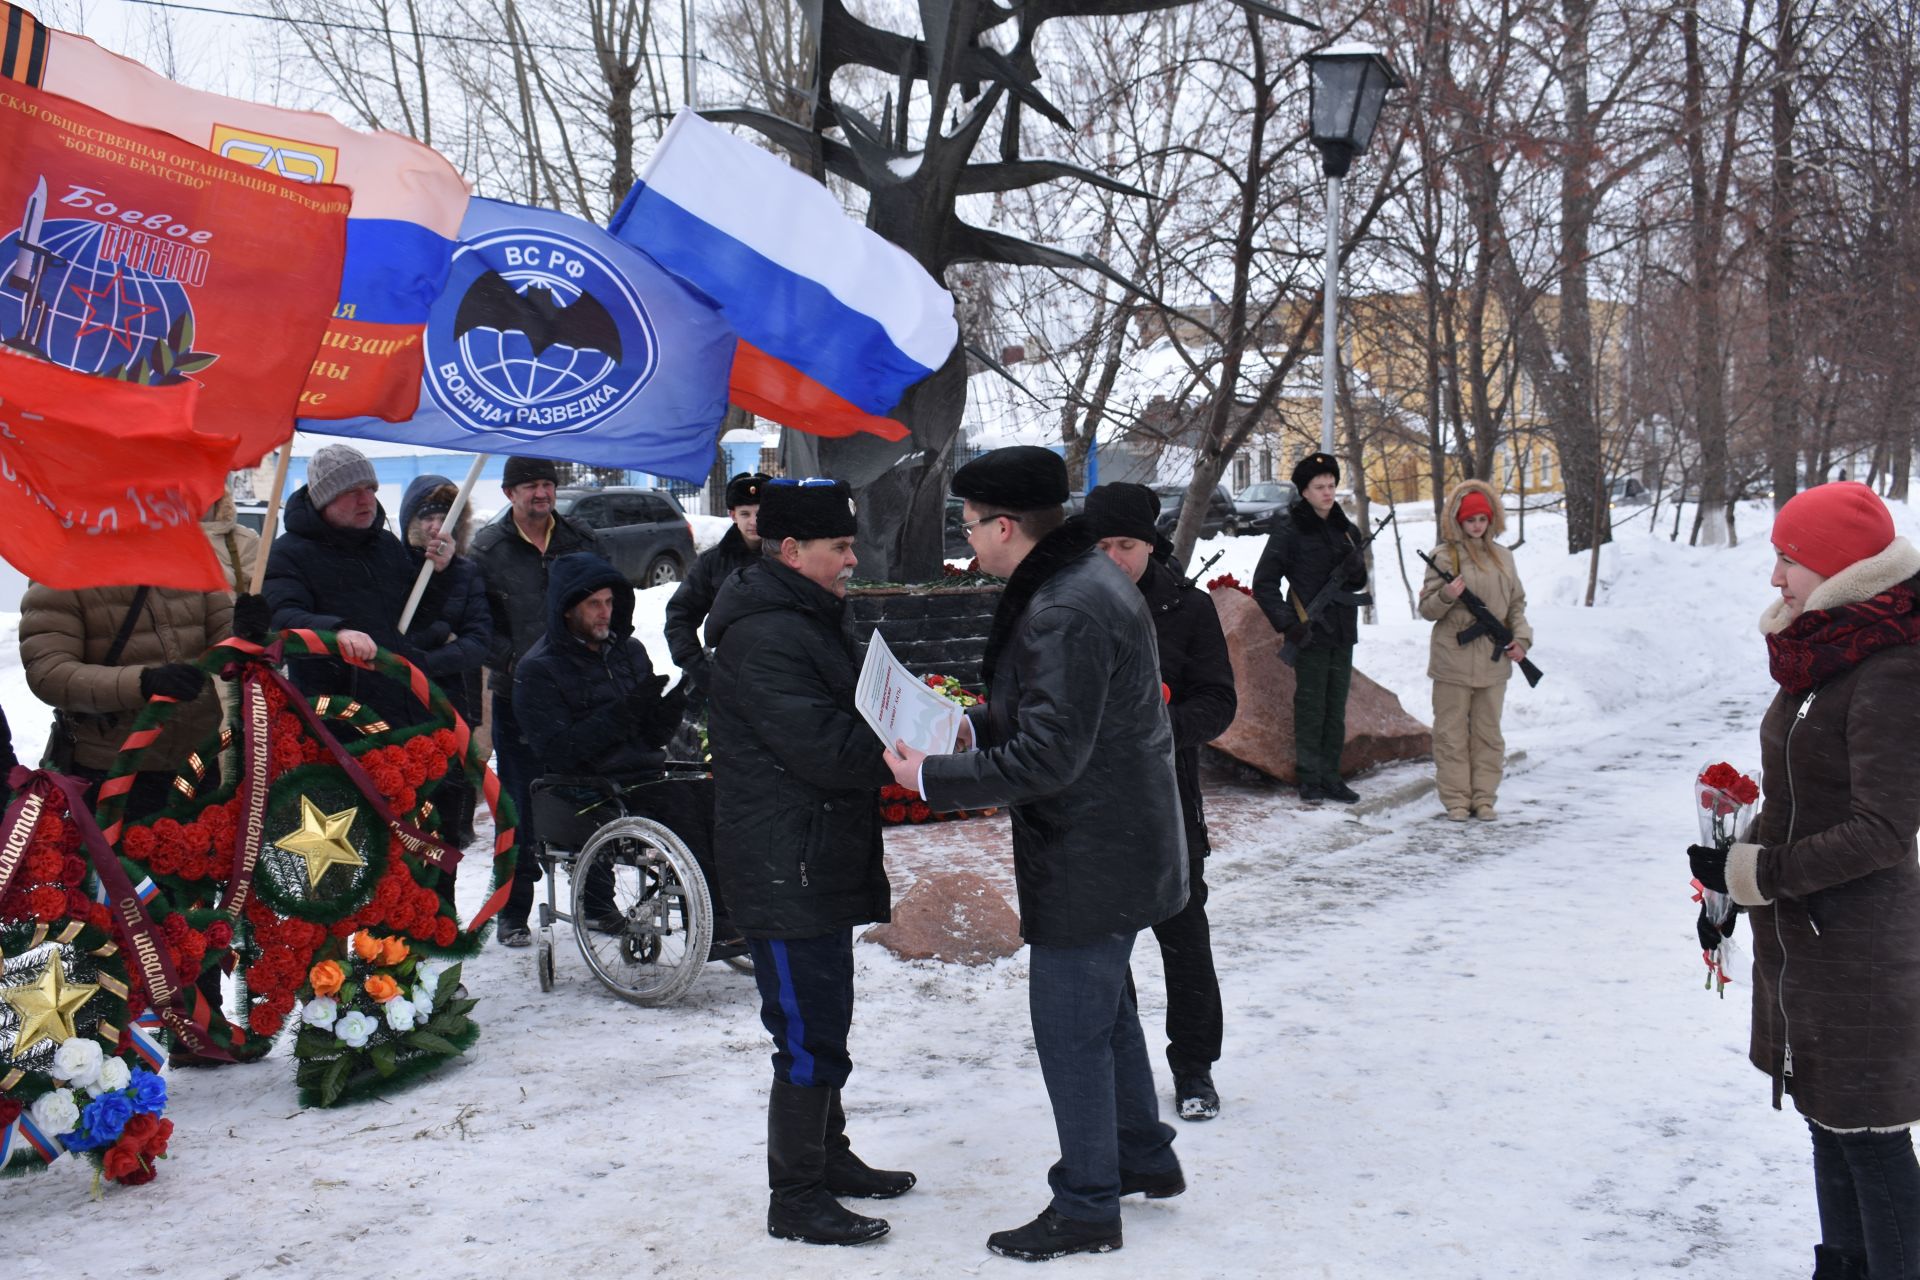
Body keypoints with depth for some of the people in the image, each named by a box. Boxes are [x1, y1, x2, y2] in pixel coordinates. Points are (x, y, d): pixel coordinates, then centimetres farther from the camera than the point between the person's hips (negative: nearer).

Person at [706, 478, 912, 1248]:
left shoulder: (808, 620, 16)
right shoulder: (763, 638, -20)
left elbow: (844, 733, 21)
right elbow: (827, 750, -25)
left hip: (820, 865, 11)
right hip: (785, 874, -11)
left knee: (823, 1023, 21)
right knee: (809, 1036, -3)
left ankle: (828, 1156, 36)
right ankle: (795, 1199, 9)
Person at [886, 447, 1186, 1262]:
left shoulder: (1064, 613, -26)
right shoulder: (1086, 578, 8)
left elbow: (1047, 758, -28)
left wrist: (933, 779, -20)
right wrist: (972, 725, 9)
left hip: (1091, 860, -11)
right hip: (1119, 847, 11)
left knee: (1070, 1027, 2)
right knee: (1107, 1010, 24)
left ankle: (1087, 1208, 15)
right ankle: (1145, 1157, 40)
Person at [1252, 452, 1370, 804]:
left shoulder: (1347, 530, 13)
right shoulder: (1289, 530, -6)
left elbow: (1359, 583, 21)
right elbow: (1264, 583, -7)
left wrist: (1355, 570, -3)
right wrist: (1288, 623, -14)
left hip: (1342, 633, 6)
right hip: (1311, 633, -6)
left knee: (1335, 709, 10)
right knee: (1310, 708, -2)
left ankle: (1330, 777, 17)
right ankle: (1309, 779, 5)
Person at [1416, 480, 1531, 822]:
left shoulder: (1502, 557, 11)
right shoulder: (1444, 556, -2)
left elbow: (1517, 603, 17)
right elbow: (1427, 609, -2)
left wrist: (1521, 638, 3)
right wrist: (1446, 596, -21)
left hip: (1493, 662, 4)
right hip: (1452, 660, -4)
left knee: (1488, 731, 9)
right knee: (1452, 732, 0)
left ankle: (1484, 797, 17)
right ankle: (1456, 798, 8)